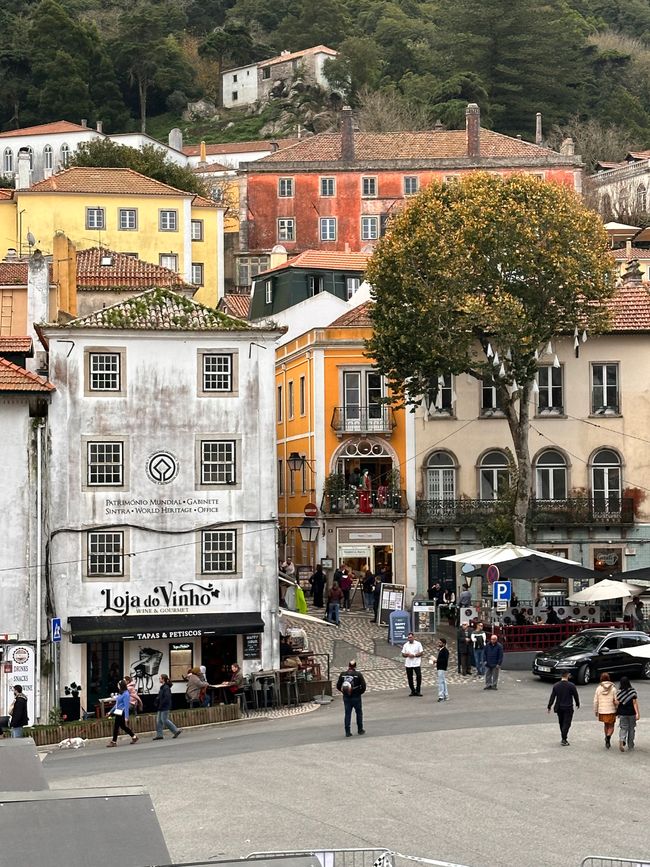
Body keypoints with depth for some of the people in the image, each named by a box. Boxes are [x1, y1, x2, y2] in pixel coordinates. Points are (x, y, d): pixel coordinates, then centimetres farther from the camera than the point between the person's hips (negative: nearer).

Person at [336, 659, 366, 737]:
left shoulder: (342, 674, -3)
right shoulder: (358, 675, -12)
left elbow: (338, 686, -1)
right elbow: (363, 686, -15)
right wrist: (360, 692, 3)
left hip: (346, 698, 2)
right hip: (356, 698, -2)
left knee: (347, 714, 8)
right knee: (359, 713, 16)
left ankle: (347, 732, 6)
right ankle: (360, 730, 25)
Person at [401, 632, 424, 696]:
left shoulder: (418, 644, 1)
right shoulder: (405, 645, 11)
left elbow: (421, 653, -2)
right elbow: (403, 654, 11)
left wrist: (414, 655, -14)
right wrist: (407, 655, -11)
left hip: (416, 663, -3)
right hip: (408, 664, 3)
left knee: (419, 676, -11)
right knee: (410, 678, 4)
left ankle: (418, 691, -1)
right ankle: (413, 691, 15)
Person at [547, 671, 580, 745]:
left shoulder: (556, 686, -3)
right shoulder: (571, 685, -12)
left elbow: (552, 697, -1)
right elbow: (576, 696, -2)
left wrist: (549, 707, 5)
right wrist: (577, 704, 15)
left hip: (559, 708, 4)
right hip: (568, 708, -4)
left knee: (561, 723, 17)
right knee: (566, 723, 0)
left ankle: (564, 738, 27)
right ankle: (564, 740, -7)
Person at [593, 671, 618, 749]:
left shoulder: (598, 688, -3)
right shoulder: (613, 688, -7)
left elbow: (595, 701, -1)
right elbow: (616, 701, -7)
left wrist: (596, 711, 9)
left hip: (602, 711, 2)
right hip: (611, 711, -2)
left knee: (606, 725, 22)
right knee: (611, 726, 9)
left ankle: (607, 742, 27)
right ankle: (608, 736, -20)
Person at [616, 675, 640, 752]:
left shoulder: (619, 693, -6)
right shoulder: (633, 692, -9)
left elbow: (617, 703, -3)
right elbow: (635, 703, -11)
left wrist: (617, 713, 15)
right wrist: (637, 714, -11)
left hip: (622, 713, 0)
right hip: (631, 713, 0)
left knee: (623, 728, 7)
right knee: (631, 729, 14)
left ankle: (621, 740, -22)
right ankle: (630, 746, 22)